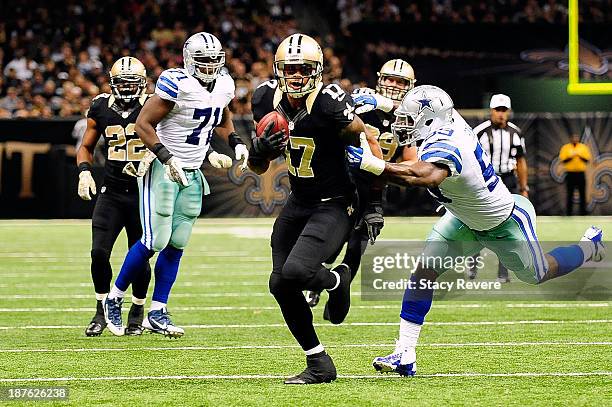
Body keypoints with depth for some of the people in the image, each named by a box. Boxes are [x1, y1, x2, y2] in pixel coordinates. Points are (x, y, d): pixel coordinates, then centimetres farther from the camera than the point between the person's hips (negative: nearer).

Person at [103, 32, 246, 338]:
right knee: (155, 241, -11)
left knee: (176, 244, 4)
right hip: (162, 170, -7)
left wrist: (236, 143, 7)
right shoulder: (177, 85, -19)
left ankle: (157, 313, 10)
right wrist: (168, 159, -24)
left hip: (191, 174, 7)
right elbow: (143, 124, -18)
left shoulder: (223, 86, 4)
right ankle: (114, 299, 6)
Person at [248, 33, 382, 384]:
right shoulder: (267, 99, -3)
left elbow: (368, 145, -14)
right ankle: (319, 365, 15)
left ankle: (338, 280, 10)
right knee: (280, 285, 1)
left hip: (334, 206, -7)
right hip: (298, 203, 7)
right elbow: (258, 168, 7)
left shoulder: (330, 103, -23)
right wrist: (260, 150, -17)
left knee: (295, 272, -25)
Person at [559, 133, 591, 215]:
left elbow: (587, 160, 2)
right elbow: (563, 160, -2)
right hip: (570, 174, -1)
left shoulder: (584, 147, 7)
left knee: (582, 194, 0)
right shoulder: (565, 148, 4)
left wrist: (580, 155, -14)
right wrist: (571, 156, -16)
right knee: (570, 194, 1)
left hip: (581, 173, 1)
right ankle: (569, 213, 5)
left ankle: (583, 212, 5)